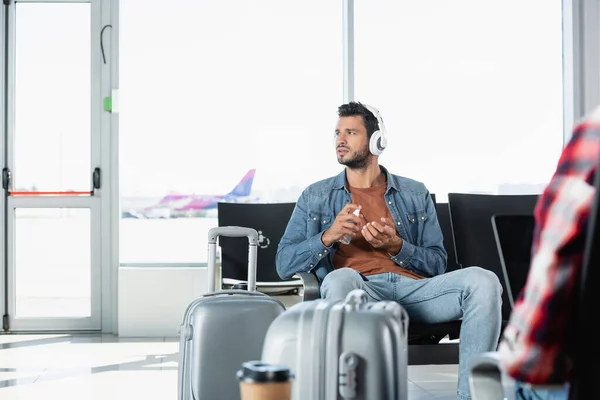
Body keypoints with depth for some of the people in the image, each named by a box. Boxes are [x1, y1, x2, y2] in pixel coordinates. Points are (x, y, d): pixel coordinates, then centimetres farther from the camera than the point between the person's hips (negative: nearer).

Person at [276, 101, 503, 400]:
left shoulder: (416, 194, 21)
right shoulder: (315, 197, 20)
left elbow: (438, 265, 15)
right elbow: (284, 265, 11)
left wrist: (396, 246, -5)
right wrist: (329, 236, -6)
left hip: (414, 288, 2)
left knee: (483, 280, -26)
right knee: (340, 279, -38)